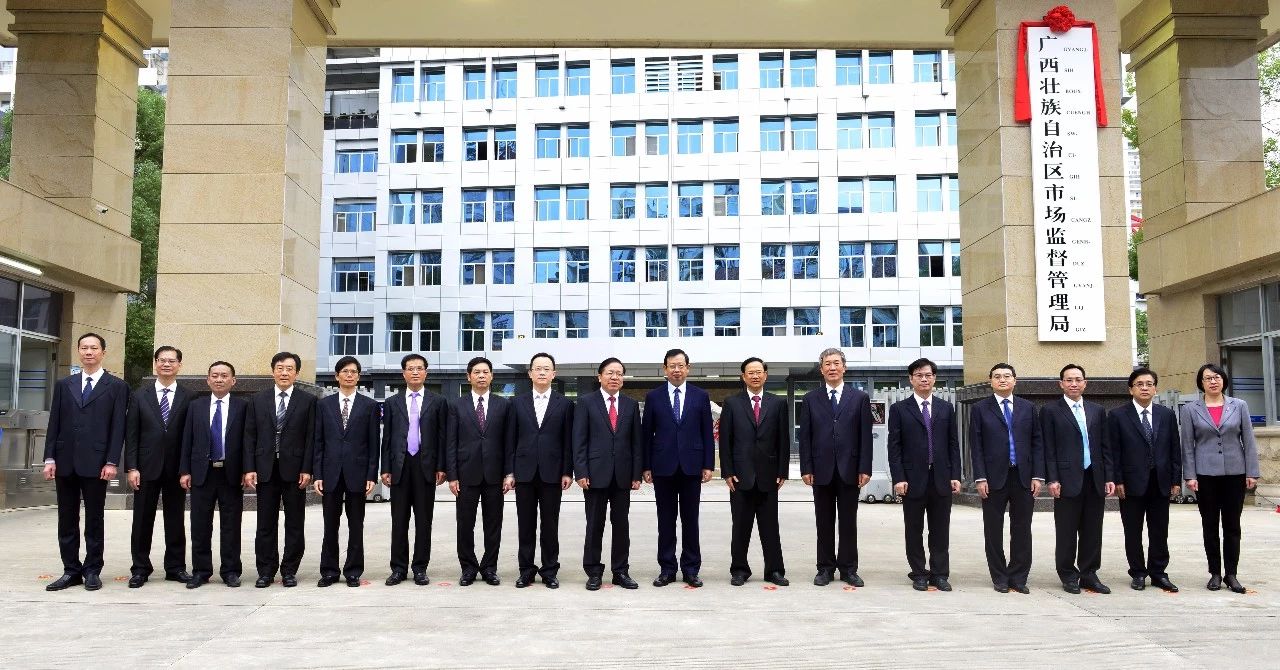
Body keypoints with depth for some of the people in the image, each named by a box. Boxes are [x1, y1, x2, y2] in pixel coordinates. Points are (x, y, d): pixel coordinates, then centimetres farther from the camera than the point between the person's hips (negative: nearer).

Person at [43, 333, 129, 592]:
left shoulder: (117, 386, 2)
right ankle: (71, 571, 15)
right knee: (66, 520, 7)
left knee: (95, 519, 3)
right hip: (65, 462, 4)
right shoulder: (64, 385, 13)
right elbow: (54, 423, 10)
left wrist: (111, 462, -10)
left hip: (95, 463, -4)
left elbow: (118, 427, -3)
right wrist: (50, 458, 1)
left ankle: (92, 571, 11)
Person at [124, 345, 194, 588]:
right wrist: (132, 468, -5)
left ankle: (176, 567, 16)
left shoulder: (188, 398, 2)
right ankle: (140, 568, 16)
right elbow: (131, 434, 2)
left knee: (175, 521, 7)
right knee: (142, 520, 6)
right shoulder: (139, 395, 5)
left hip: (176, 468, 0)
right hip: (147, 467, 0)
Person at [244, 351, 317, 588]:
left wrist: (307, 469, -8)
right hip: (265, 469, 2)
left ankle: (290, 571, 13)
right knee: (265, 524, 6)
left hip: (294, 469, -1)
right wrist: (249, 468, -2)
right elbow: (250, 436, 6)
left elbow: (311, 438, -1)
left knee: (294, 524, 4)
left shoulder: (308, 401, 2)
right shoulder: (258, 400, 8)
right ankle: (266, 571, 14)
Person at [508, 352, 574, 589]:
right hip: (524, 472, 1)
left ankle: (550, 571, 14)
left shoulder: (564, 404, 4)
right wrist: (509, 471, 1)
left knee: (550, 525, 5)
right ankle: (526, 570, 16)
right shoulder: (518, 403, 8)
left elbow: (568, 441, 2)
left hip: (552, 473, -1)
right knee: (525, 525, 6)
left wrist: (567, 472, -3)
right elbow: (512, 439, 6)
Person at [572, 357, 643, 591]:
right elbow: (579, 440, -3)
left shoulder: (631, 405, 9)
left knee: (621, 525, 7)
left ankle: (620, 572, 16)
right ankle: (593, 572, 14)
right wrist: (581, 472, -10)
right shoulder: (586, 402, 1)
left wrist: (637, 474, 2)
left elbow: (637, 442, 8)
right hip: (596, 473, -3)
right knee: (594, 525, 4)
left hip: (622, 475, 3)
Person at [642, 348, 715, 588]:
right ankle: (667, 569, 13)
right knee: (666, 520, 5)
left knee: (690, 520, 5)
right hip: (663, 467, 0)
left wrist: (708, 465, -1)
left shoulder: (701, 396, 6)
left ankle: (691, 570, 13)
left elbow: (707, 433, 5)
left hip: (691, 467, 0)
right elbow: (646, 433, 5)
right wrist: (646, 467, 0)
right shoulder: (653, 397, 4)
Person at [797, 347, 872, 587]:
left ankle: (848, 569, 14)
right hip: (821, 469, 0)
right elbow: (804, 436, 3)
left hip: (849, 469, 0)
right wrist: (806, 468, -4)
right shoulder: (810, 399, 6)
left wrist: (865, 468, -5)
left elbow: (865, 436, 2)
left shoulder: (860, 398, 5)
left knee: (848, 522, 5)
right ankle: (825, 568, 14)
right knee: (824, 522, 6)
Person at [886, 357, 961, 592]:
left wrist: (955, 475, 1)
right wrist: (898, 478, -10)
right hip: (913, 479, -2)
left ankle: (940, 574, 14)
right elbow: (894, 447, -2)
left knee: (940, 530, 6)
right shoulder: (899, 409, 2)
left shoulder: (946, 408, 10)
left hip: (941, 479, 2)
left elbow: (953, 444, 9)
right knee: (914, 530, 5)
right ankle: (919, 574, 15)